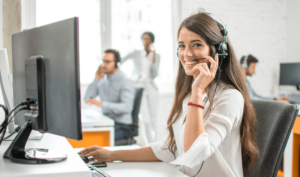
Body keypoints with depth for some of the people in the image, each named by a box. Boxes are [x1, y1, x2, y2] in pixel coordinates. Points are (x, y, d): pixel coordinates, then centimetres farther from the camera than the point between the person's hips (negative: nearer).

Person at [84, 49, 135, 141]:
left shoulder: (125, 82, -13)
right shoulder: (103, 79, 9)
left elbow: (127, 107, -27)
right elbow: (87, 98, 7)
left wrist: (102, 104, -37)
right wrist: (96, 80, -5)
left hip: (121, 125, -6)